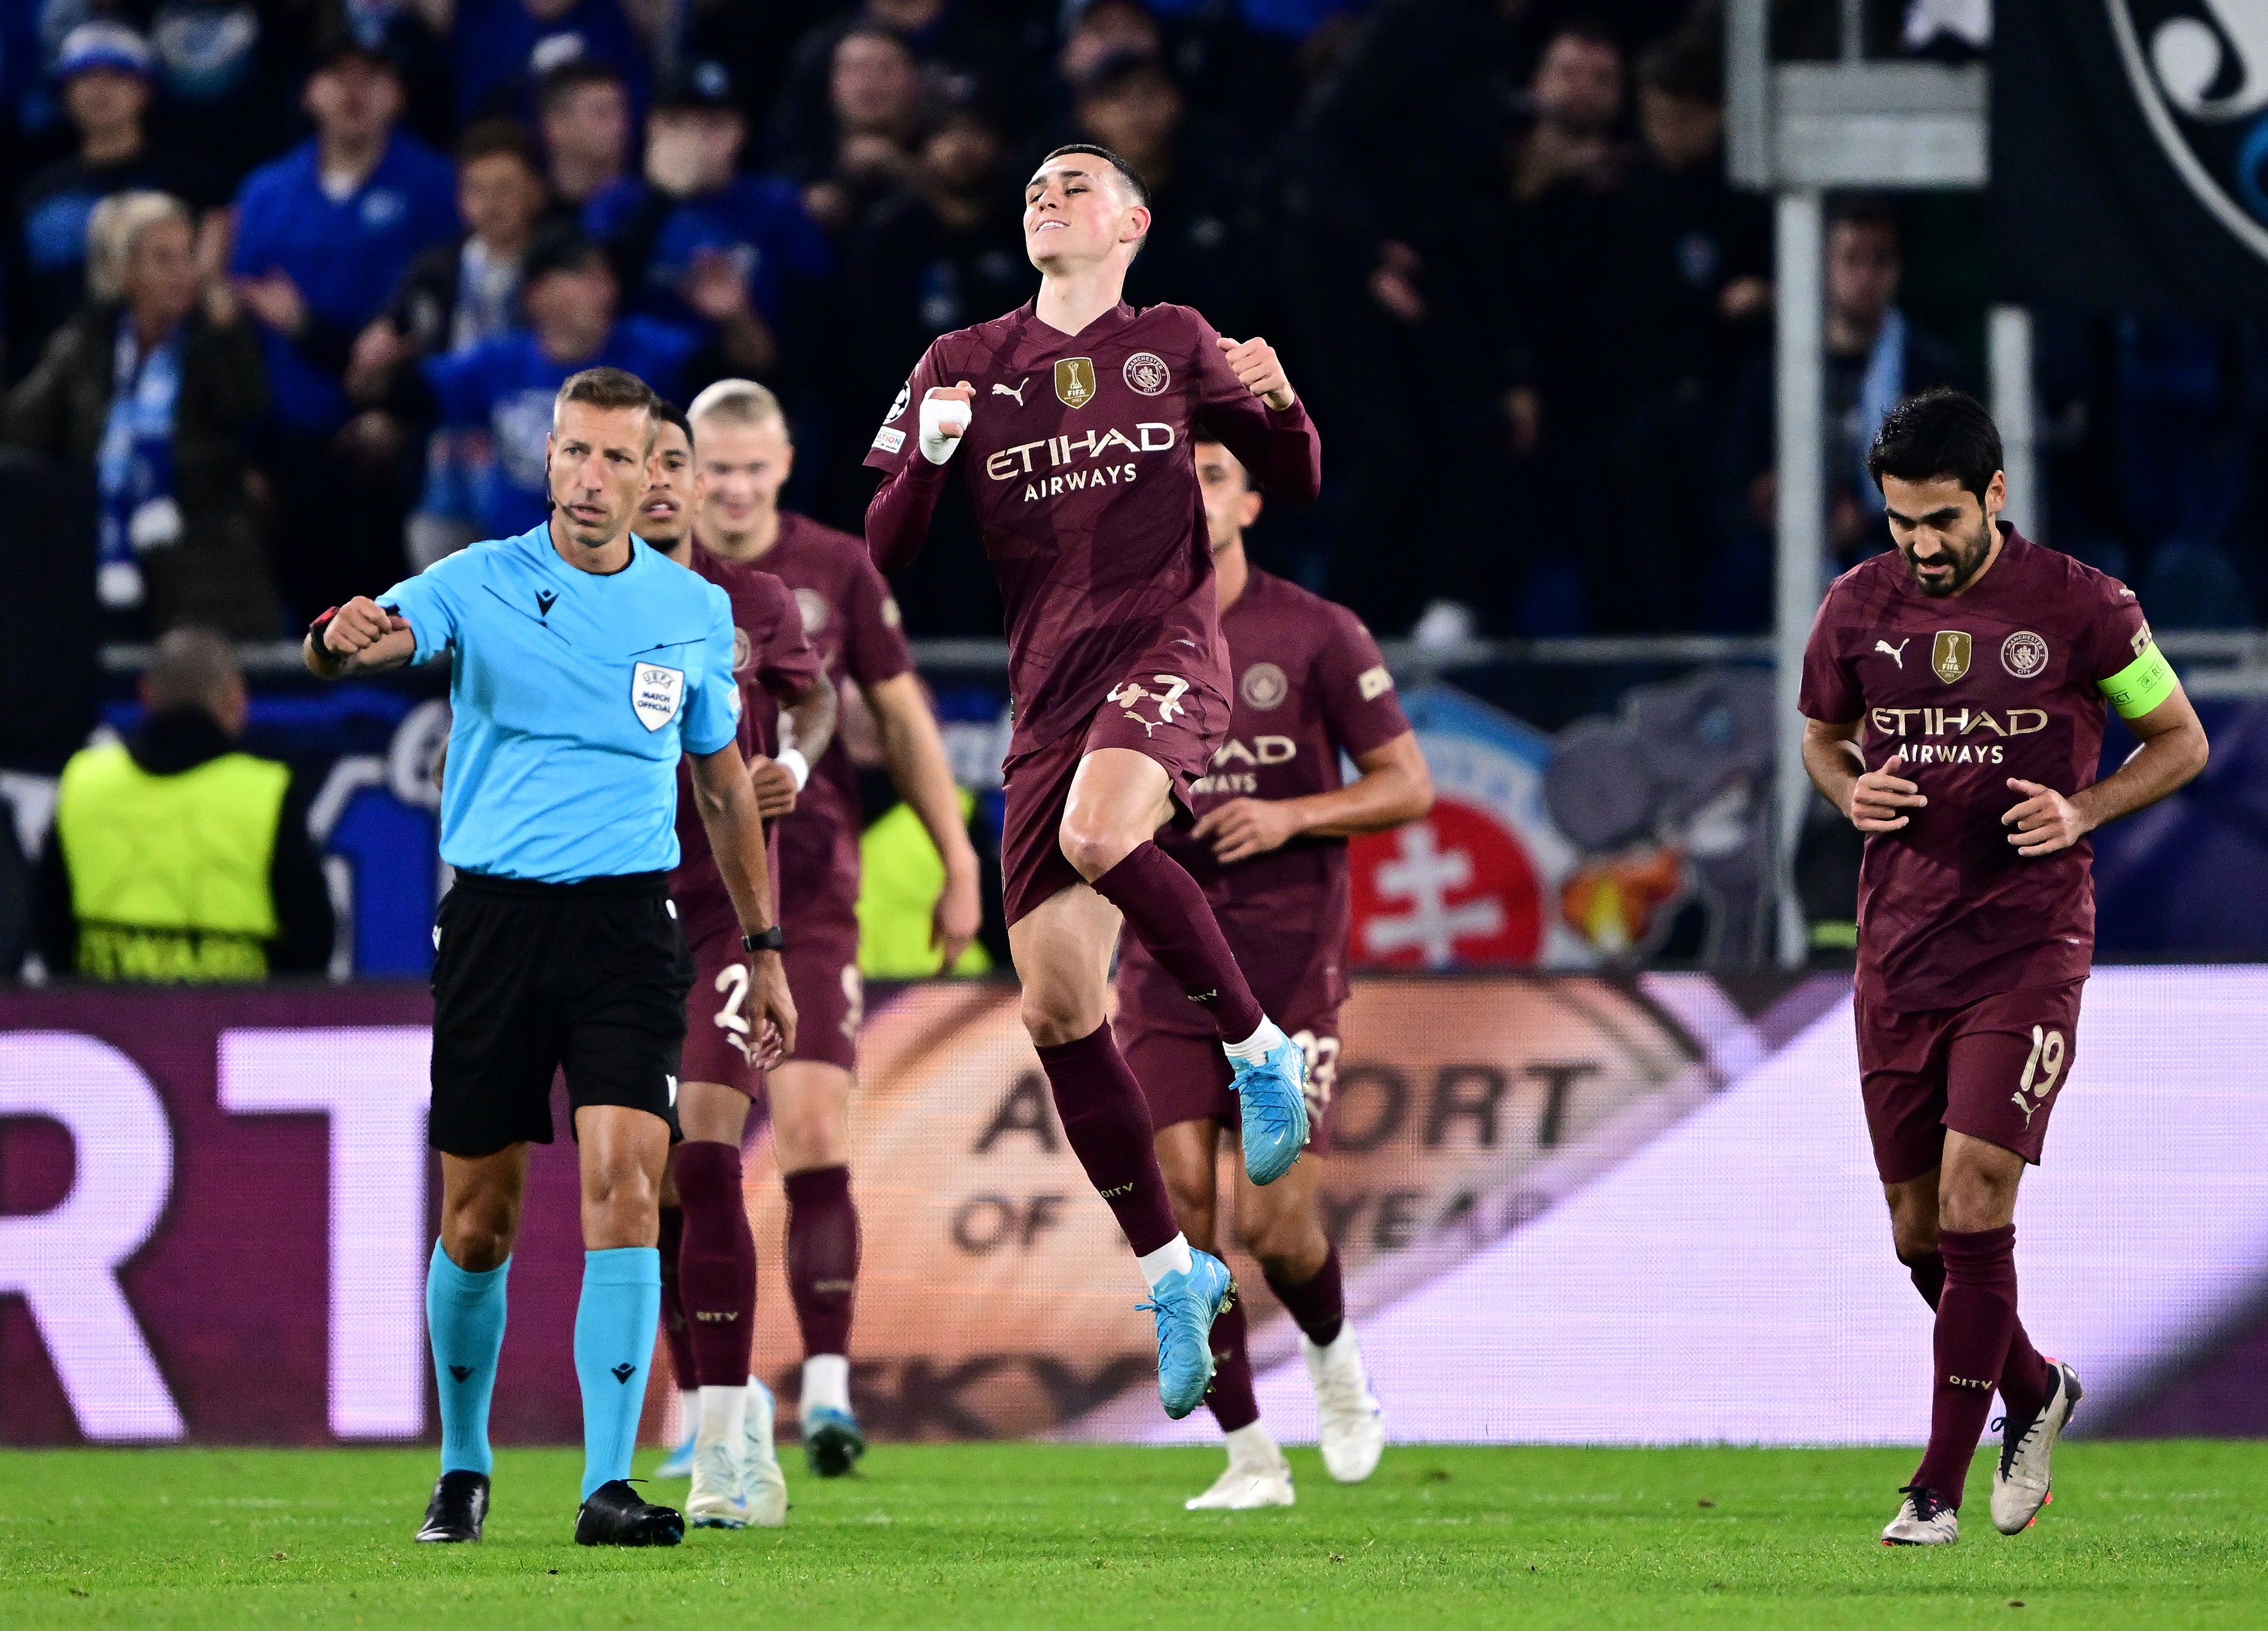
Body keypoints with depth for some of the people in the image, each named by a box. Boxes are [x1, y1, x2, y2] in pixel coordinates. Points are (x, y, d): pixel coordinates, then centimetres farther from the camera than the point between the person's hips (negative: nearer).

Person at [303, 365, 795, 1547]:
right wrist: (340, 640, -42)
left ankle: (608, 1486, -19)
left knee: (624, 1181, -17)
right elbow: (376, 637, -17)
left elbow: (722, 783, 19)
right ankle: (463, 1470, 26)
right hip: (494, 915, 0)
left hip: (628, 919, 0)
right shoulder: (479, 583, 0)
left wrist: (763, 948, 18)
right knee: (479, 1219, 5)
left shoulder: (695, 611, 8)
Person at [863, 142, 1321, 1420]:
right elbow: (886, 550, 10)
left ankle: (1261, 1047, -15)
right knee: (1058, 1005, -4)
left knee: (1096, 835, -36)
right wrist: (930, 456, -10)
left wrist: (1279, 406, -8)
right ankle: (1172, 1276, 6)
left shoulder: (1174, 345, 11)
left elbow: (1295, 482, 13)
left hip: (1165, 645, -4)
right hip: (1051, 686, 4)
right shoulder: (966, 366, 14)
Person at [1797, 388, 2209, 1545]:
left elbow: (2181, 740, 5)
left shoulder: (2081, 609, -6)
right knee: (1919, 1229, 6)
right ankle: (2034, 1395, 34)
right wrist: (1850, 792, -3)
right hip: (1898, 953, 4)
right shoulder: (1858, 610, 4)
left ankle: (1940, 1485, -9)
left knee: (1974, 1195, -16)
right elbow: (1822, 737, 20)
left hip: (2029, 949, -4)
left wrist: (2083, 812, -12)